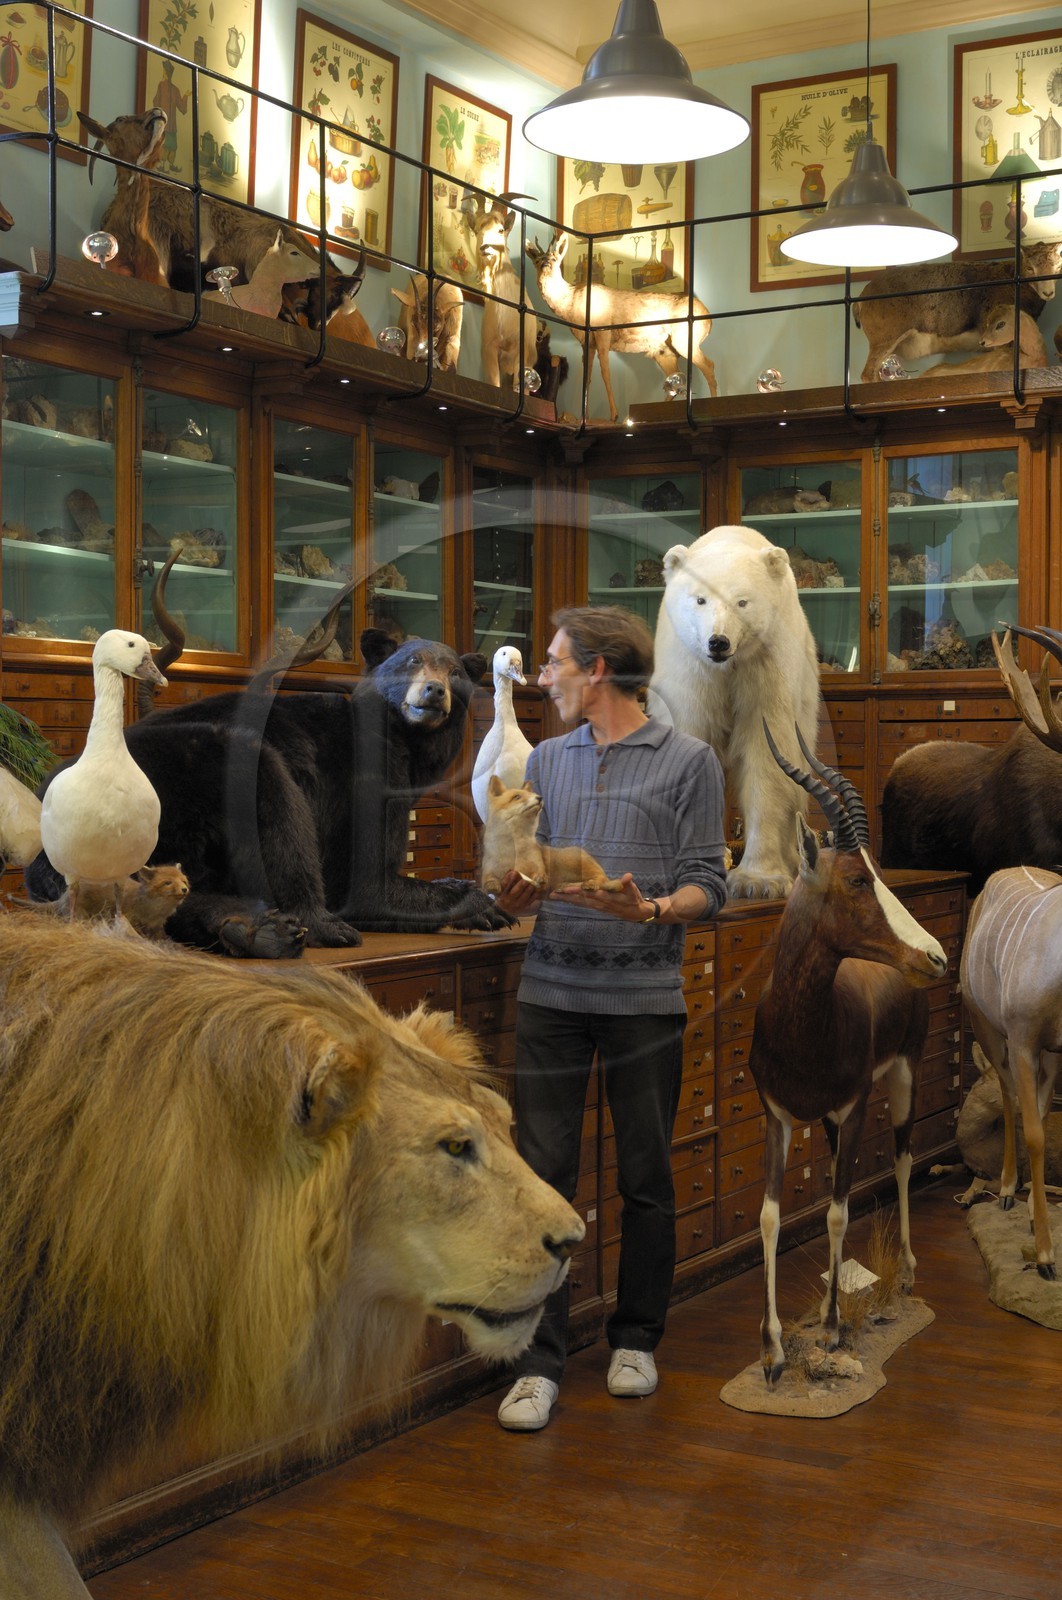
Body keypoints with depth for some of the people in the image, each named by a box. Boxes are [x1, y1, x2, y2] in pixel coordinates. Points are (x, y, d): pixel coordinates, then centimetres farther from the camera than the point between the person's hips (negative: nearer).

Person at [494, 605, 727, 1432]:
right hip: (552, 987, 3)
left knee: (646, 1178, 7)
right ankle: (540, 1362, 6)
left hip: (645, 994, -3)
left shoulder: (689, 761, 0)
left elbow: (707, 885, -3)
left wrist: (648, 910, -23)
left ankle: (636, 1340, 25)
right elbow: (524, 884, 14)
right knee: (544, 1174, 0)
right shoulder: (547, 760, 13)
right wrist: (518, 894, -10)